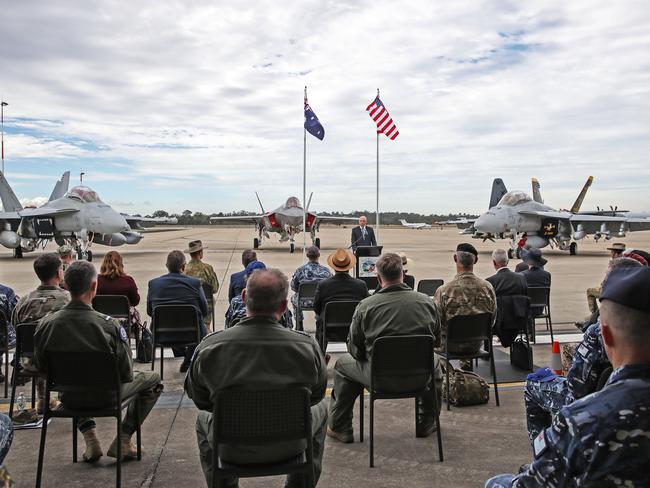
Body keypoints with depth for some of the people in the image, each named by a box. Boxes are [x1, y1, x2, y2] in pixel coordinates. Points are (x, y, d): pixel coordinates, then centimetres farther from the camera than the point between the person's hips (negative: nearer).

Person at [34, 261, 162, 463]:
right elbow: (126, 373, -18)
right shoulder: (109, 325, -27)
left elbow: (41, 368, -1)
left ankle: (90, 437, 22)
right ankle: (123, 440, 14)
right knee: (153, 379, 21)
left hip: (68, 398, 4)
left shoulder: (46, 323, -16)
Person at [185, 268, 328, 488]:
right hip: (289, 447, 0)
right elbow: (316, 395, -2)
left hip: (232, 451, 1)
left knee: (203, 417, 34)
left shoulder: (209, 347, -19)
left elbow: (198, 399, -2)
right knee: (320, 408, 31)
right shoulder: (307, 346, -20)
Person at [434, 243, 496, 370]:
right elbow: (493, 318, 1)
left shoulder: (443, 291, -24)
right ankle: (466, 366, 40)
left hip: (452, 345, -3)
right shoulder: (487, 288, -13)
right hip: (477, 344, 3)